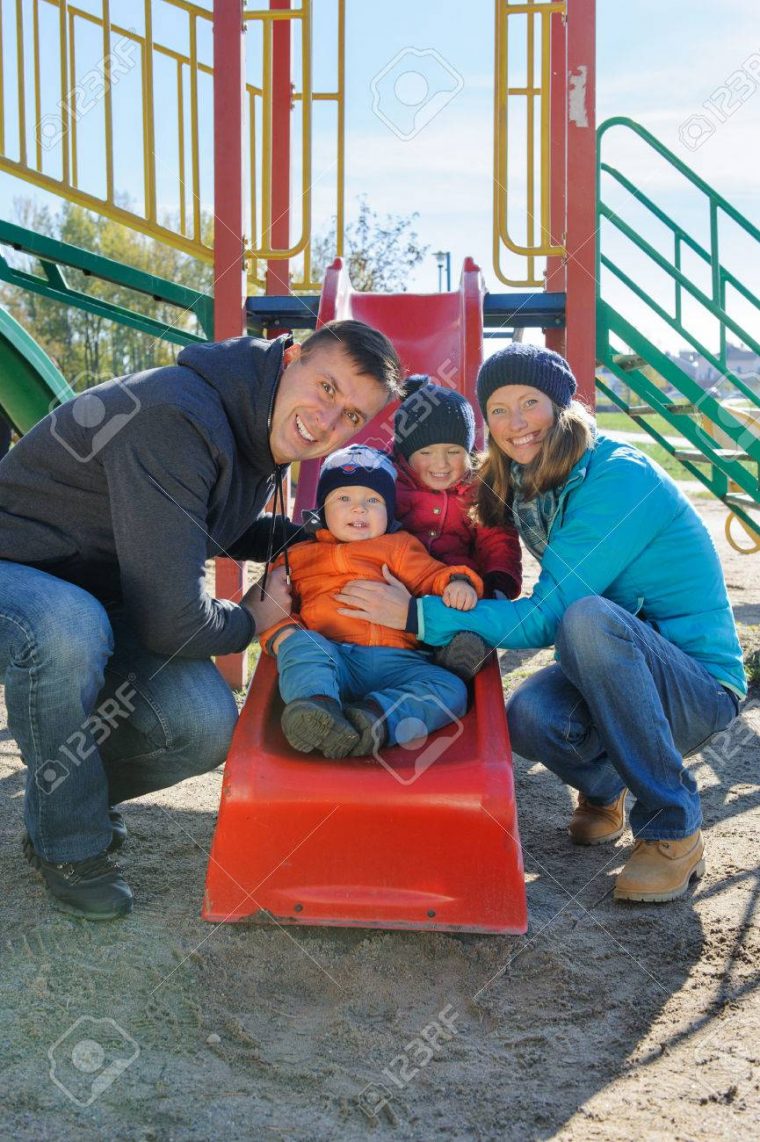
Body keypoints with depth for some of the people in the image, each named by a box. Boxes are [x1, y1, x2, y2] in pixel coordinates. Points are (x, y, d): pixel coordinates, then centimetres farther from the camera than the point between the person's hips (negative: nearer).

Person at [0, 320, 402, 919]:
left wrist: (302, 538, 1)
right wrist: (251, 619, -11)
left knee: (208, 728, -17)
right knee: (67, 628, -42)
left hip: (100, 598, 7)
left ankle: (78, 785, 15)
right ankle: (68, 842, -15)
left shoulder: (269, 436, -1)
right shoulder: (175, 419, -32)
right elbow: (171, 620, -32)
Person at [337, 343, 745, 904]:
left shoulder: (619, 476, -19)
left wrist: (420, 615, -24)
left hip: (700, 687, -5)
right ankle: (601, 788, 10)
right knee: (529, 717, -28)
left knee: (588, 617, -35)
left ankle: (675, 830, -19)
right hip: (617, 672, 5)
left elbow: (547, 618, -23)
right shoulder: (528, 489, 6)